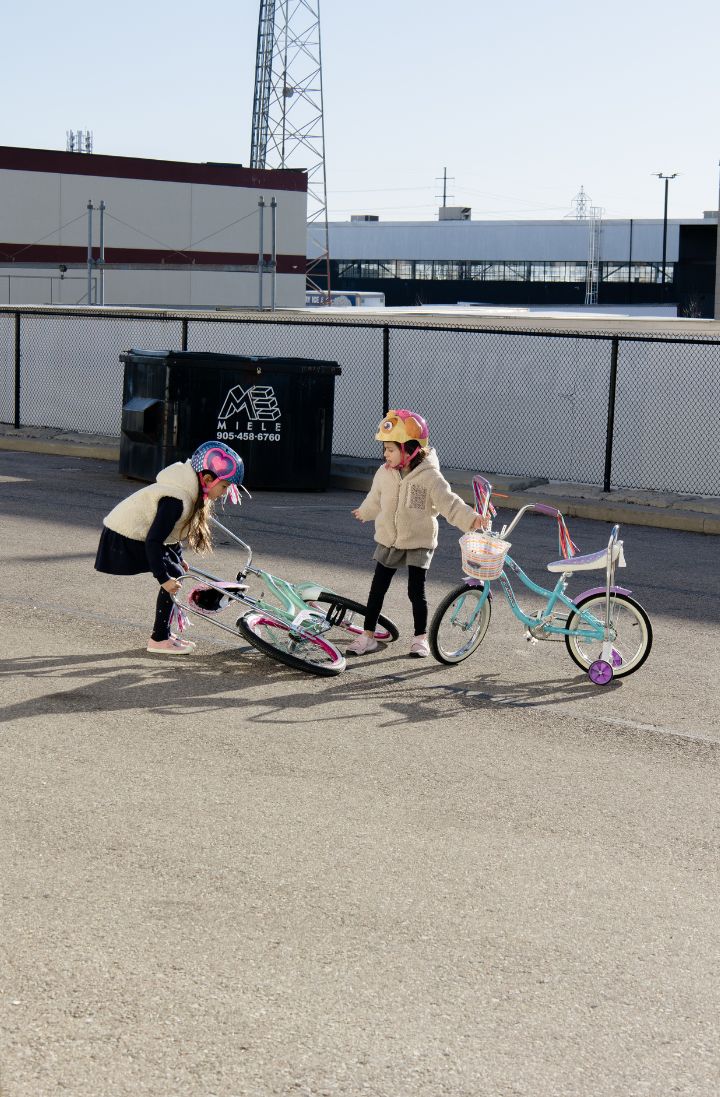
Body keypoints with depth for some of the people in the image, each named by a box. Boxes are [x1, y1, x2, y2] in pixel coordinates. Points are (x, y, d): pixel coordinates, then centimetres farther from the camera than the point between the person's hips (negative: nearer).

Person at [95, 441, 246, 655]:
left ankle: (163, 633, 20)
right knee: (173, 577, -11)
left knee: (176, 572, 11)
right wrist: (164, 578, -27)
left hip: (132, 532, 10)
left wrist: (178, 558, 25)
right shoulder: (176, 499, -28)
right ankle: (158, 640, -4)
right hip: (123, 540, -10)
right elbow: (153, 541, -29)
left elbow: (171, 529, 19)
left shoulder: (189, 491, 4)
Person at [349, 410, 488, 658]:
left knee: (416, 592, -1)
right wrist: (364, 512, 36)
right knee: (377, 589, 6)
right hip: (388, 541, 4)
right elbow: (375, 498, 18)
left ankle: (421, 638, 15)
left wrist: (470, 518, -36)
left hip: (419, 543, -4)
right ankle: (368, 636, 15)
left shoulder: (429, 476, -18)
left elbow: (448, 501, -22)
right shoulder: (385, 473, -2)